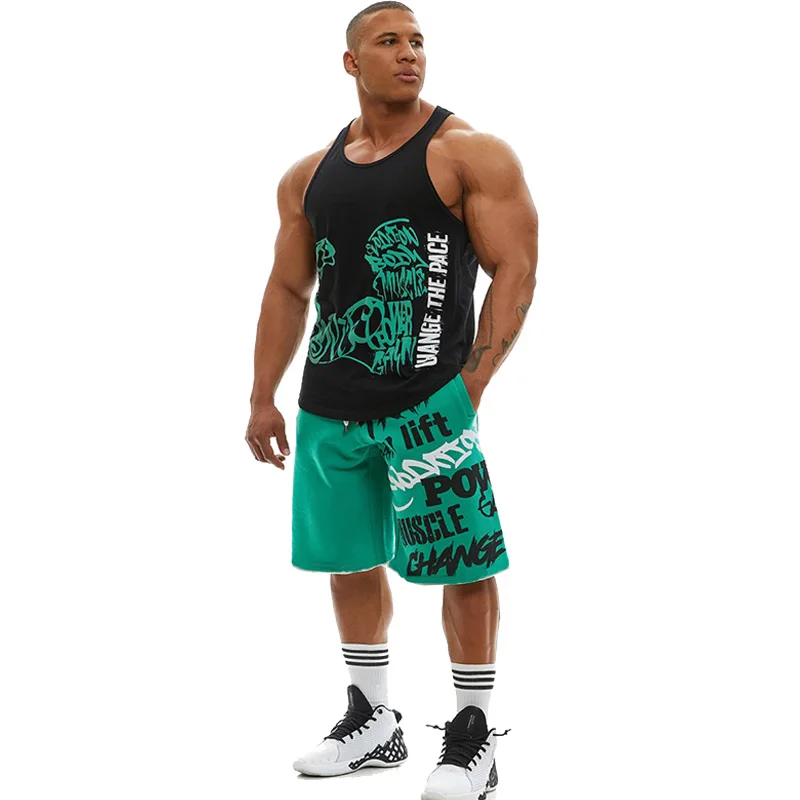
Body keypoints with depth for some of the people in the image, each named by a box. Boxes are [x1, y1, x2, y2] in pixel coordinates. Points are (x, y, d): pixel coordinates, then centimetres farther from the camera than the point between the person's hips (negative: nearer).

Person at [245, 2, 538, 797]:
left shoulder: (470, 154, -3)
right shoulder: (308, 175, 12)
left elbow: (515, 270, -8)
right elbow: (287, 289, 17)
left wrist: (472, 385, -16)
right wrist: (262, 398, 12)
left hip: (429, 401, -6)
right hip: (330, 404, 6)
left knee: (462, 564, -4)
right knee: (349, 560, 14)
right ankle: (372, 722, 29)